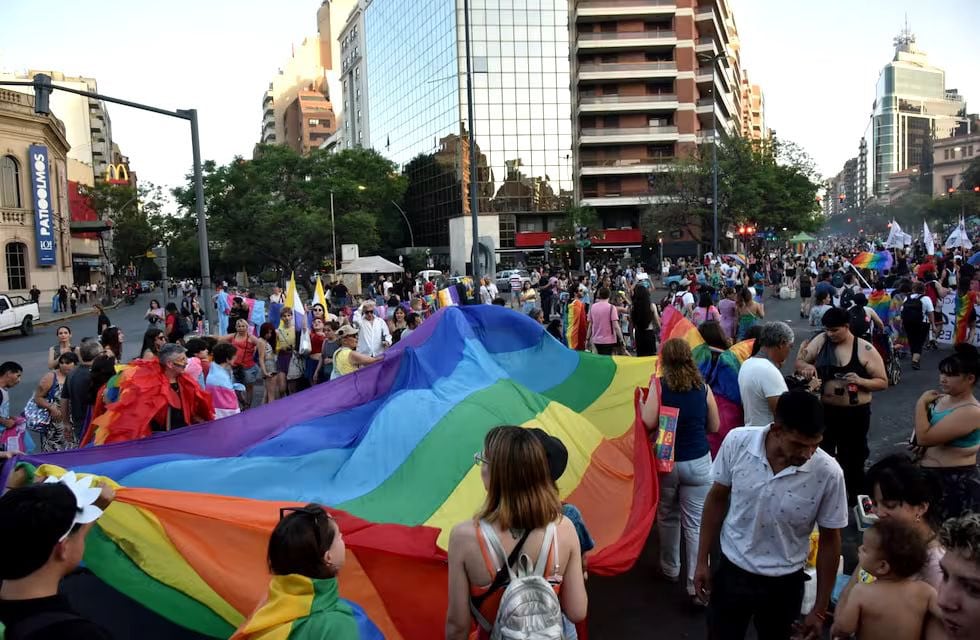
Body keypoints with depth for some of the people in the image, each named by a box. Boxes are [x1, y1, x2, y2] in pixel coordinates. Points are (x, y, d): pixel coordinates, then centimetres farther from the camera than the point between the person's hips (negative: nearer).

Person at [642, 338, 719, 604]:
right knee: (696, 524, 4)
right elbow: (714, 427, 6)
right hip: (699, 462, 1)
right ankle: (696, 583, 2)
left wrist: (641, 401, 2)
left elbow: (648, 424, -15)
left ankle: (670, 569, 35)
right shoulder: (704, 388, -3)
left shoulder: (659, 387, -10)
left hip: (667, 462, 0)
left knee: (668, 517, 19)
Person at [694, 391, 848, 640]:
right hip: (731, 571, 1)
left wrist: (820, 609, -1)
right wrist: (702, 562, 1)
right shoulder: (737, 442, -20)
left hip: (783, 584, 0)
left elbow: (829, 540, -8)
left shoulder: (828, 473, -22)